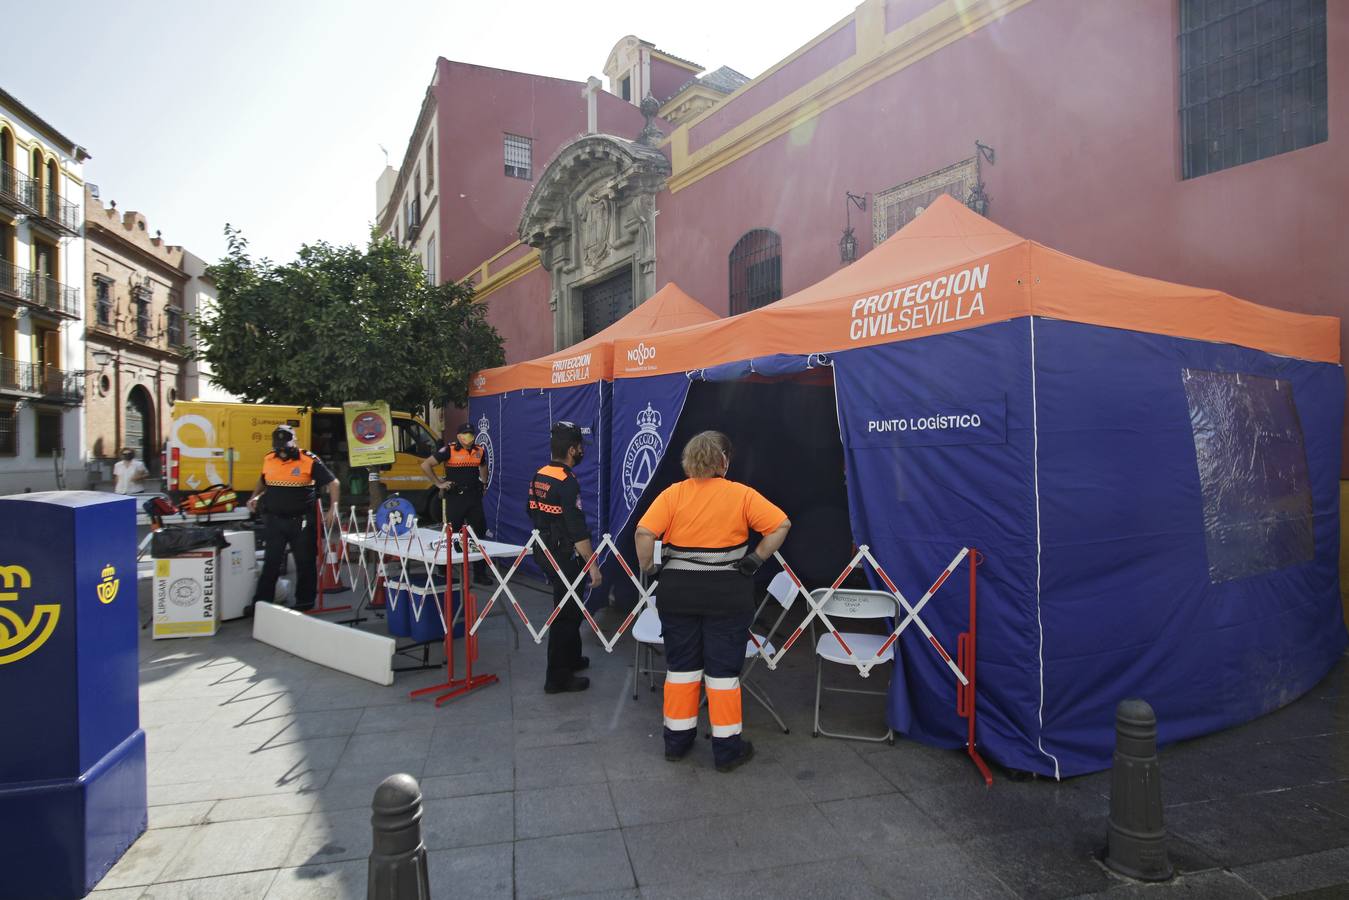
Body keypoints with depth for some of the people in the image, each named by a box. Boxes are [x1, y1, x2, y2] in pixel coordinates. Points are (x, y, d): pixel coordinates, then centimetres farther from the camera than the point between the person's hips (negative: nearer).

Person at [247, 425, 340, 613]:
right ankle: (261, 603, 15)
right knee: (271, 563, 7)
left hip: (302, 521, -3)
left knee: (305, 562, 9)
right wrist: (255, 497, 6)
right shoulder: (268, 460, 2)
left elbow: (333, 483, -8)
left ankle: (304, 601, 22)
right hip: (274, 521, 3)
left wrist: (333, 507, -18)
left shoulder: (309, 460, -11)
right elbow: (263, 480, 23)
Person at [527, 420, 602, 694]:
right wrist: (593, 567, -21)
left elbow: (533, 514, 16)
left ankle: (571, 658, 39)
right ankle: (558, 677, 11)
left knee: (570, 608, 23)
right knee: (566, 615, 2)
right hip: (564, 556, -9)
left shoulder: (538, 476, 5)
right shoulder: (567, 483, -22)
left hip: (545, 551, 9)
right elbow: (578, 531, -25)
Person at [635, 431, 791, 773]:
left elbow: (644, 532, -12)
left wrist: (648, 569, 0)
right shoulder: (742, 495, -4)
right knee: (723, 669, 9)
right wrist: (755, 560, -4)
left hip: (678, 591, 2)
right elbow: (781, 525, -8)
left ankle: (677, 740, 27)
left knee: (681, 665, 15)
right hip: (728, 594, -1)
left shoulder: (673, 493, -3)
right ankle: (727, 748, 19)